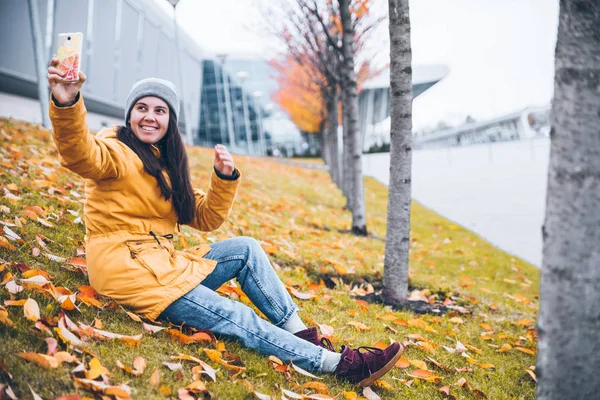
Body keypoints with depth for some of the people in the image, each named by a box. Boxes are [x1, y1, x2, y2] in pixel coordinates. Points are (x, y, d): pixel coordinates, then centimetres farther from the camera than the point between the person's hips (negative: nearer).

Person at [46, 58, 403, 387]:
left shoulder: (165, 163, 15)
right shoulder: (115, 151, -8)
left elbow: (205, 218, 12)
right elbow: (80, 154, -33)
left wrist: (225, 179, -5)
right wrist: (67, 104, -52)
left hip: (162, 264, 8)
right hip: (126, 267, -8)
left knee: (246, 249, -2)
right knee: (236, 319, -14)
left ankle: (301, 335, -3)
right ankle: (338, 363, -11)